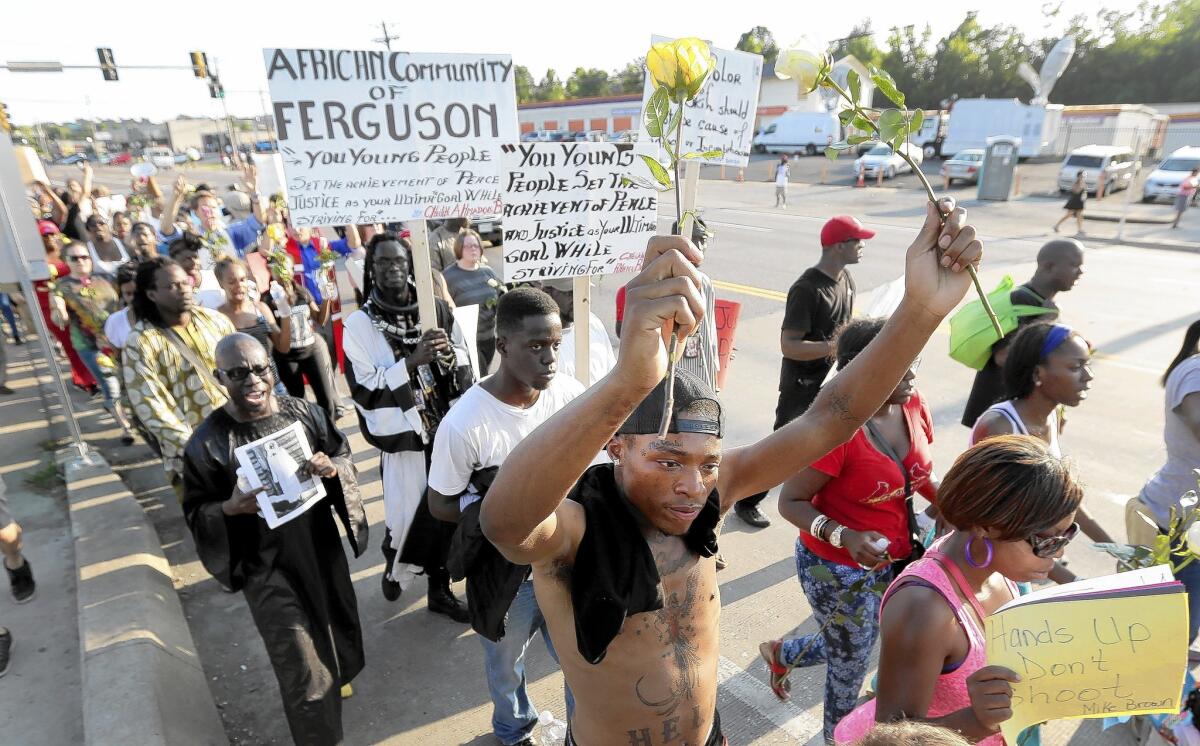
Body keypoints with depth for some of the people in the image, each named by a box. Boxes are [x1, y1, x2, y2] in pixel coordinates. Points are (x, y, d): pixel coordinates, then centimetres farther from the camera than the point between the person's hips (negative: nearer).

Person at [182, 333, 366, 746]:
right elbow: (195, 512, -7)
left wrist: (332, 468, -21)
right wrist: (230, 508, -27)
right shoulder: (207, 442, -15)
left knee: (338, 620, 26)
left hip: (321, 545, 4)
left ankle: (336, 675, 60)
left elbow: (346, 457, 1)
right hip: (266, 565, -4)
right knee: (299, 663, 5)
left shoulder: (305, 412, -8)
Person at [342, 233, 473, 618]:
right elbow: (364, 391, -12)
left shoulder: (436, 309, -2)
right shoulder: (359, 324, -7)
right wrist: (412, 361, -21)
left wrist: (449, 352, -17)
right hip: (403, 436, -2)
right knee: (408, 514, 7)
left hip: (447, 428, 3)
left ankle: (439, 589, 34)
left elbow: (465, 364, 5)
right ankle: (395, 568, 42)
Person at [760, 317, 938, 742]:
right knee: (851, 666, 19)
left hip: (893, 559, 7)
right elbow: (791, 503, -23)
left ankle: (782, 654, 55)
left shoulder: (913, 406, -8)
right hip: (837, 570, -6)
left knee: (853, 648, 27)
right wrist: (846, 538, -36)